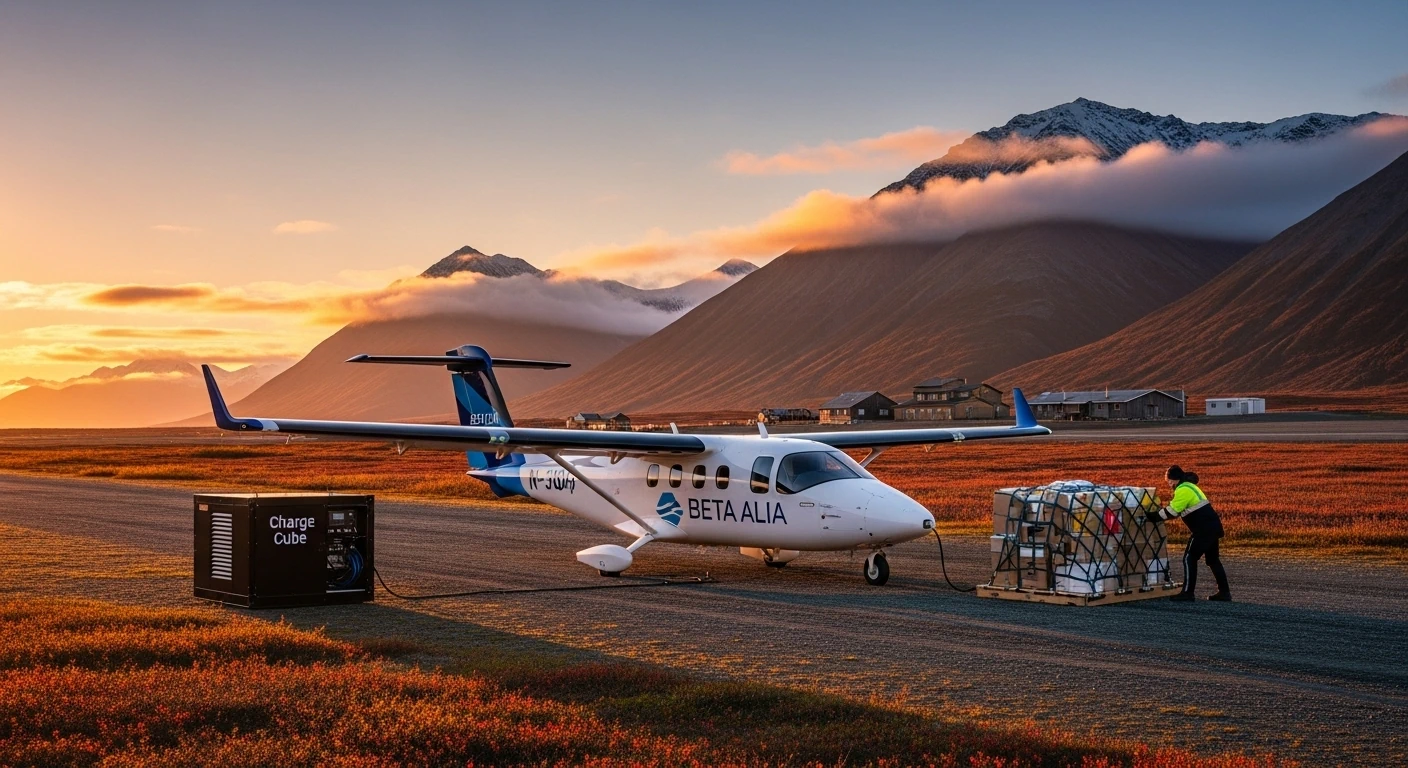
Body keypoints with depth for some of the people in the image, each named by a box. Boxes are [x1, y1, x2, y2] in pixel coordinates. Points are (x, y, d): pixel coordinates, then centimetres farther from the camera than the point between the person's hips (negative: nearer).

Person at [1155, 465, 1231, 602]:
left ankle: (1187, 592, -5)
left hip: (1204, 529, -10)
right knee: (1213, 559, 15)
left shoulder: (1183, 490, -12)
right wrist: (1159, 514, 13)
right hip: (1212, 526, 10)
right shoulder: (1189, 486, 20)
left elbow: (1172, 511, -13)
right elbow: (1177, 509, 23)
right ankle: (1224, 592, 16)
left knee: (1189, 558, -4)